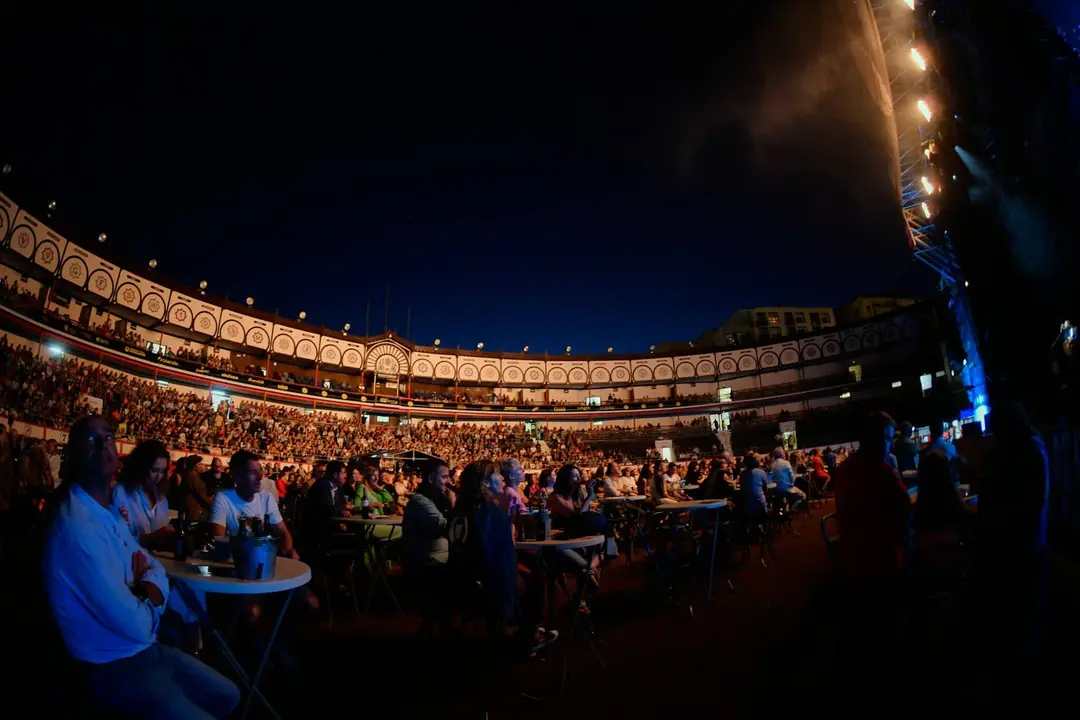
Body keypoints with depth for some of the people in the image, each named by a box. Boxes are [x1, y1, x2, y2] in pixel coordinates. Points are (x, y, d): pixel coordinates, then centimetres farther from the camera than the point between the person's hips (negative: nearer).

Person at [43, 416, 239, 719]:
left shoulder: (108, 512, 5)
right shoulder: (76, 525, -28)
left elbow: (153, 567, 11)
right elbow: (134, 624, -28)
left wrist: (149, 590, -12)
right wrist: (148, 603, -5)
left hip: (146, 649, 9)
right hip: (115, 669, -9)